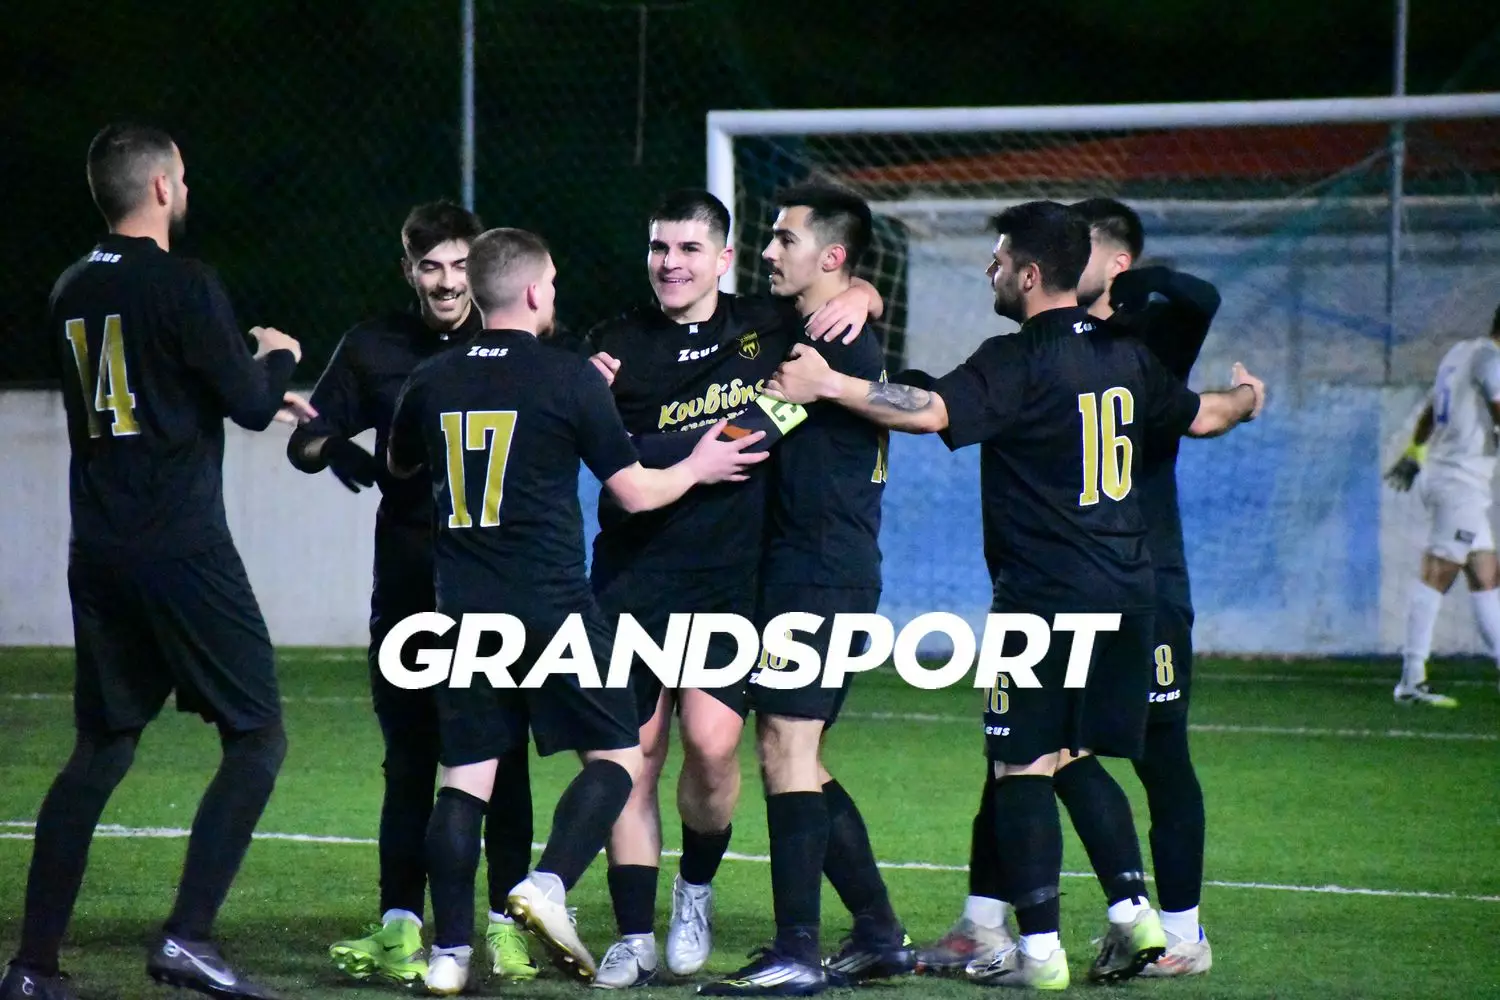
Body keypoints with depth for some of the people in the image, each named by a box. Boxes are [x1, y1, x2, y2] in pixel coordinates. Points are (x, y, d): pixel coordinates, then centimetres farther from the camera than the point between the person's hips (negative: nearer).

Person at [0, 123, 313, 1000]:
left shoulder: (73, 294, 12)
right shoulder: (185, 286, -11)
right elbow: (250, 404, -8)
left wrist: (263, 396, 33)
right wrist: (277, 358, 14)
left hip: (100, 557, 7)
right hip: (184, 555, -7)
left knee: (103, 748, 14)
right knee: (258, 738, 1)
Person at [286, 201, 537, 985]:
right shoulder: (376, 349, 7)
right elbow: (307, 439, 9)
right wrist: (333, 448, -15)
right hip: (408, 588, 2)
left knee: (501, 758, -1)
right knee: (408, 758, 4)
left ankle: (506, 923, 4)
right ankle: (399, 928, 7)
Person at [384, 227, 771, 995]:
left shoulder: (431, 382, 6)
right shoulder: (569, 378, -7)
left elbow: (400, 465, 26)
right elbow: (635, 491, -1)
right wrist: (698, 468, 17)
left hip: (464, 609, 4)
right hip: (553, 607, -4)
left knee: (465, 775, 6)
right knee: (616, 754, 7)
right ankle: (548, 886, -14)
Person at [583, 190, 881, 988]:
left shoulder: (765, 326, 6)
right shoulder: (618, 344, 6)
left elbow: (853, 293, 21)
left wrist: (856, 297, -3)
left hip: (732, 581, -1)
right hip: (635, 577, 1)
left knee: (712, 743, -14)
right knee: (634, 755, 0)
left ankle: (697, 889, 13)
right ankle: (635, 936, 9)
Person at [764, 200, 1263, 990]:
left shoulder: (1017, 362, -13)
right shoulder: (1124, 357, 10)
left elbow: (930, 411, -26)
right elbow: (1200, 416, 24)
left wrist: (828, 385, -21)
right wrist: (1247, 398, 45)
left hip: (1042, 595, -7)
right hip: (1123, 592, 7)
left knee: (1024, 768, -1)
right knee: (1083, 761, 18)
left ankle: (1038, 948, -3)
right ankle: (1132, 911, 9)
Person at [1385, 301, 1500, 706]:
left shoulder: (1460, 352, 17)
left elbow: (1429, 411, 28)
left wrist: (1414, 454, 38)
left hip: (1440, 473, 10)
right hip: (1461, 480, -10)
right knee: (1437, 574, -10)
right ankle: (1411, 679, -11)